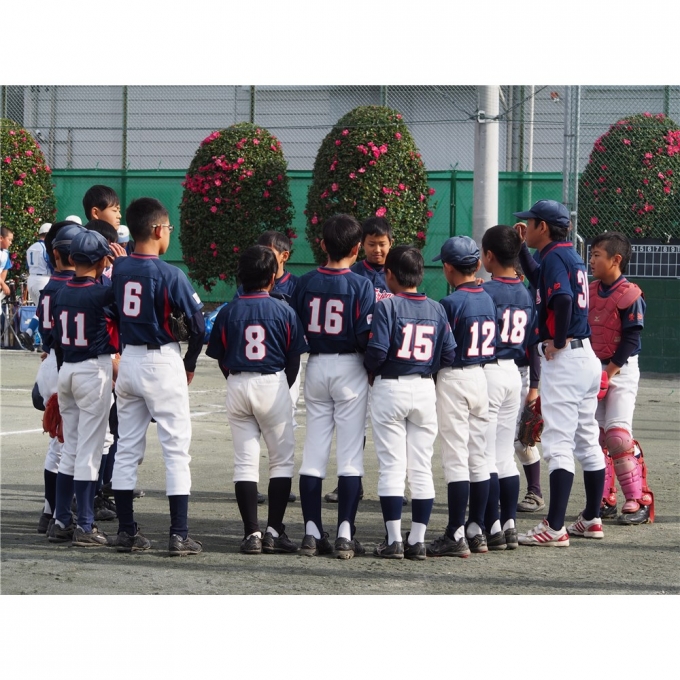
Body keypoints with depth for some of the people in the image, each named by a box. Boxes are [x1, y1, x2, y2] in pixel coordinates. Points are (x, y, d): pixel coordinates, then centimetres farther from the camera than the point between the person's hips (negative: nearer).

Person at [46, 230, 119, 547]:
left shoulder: (61, 293, 5)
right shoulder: (104, 292, -15)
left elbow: (57, 339, 10)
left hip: (66, 370, 6)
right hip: (95, 370, -6)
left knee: (70, 450, 14)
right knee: (88, 451, -3)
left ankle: (61, 521, 16)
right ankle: (85, 526, -1)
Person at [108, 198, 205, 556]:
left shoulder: (119, 268, 0)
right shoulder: (170, 275, -15)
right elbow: (198, 325, -10)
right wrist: (189, 364, 4)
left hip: (129, 361, 6)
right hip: (163, 363, -5)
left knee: (127, 448, 12)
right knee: (176, 449, -1)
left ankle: (126, 530, 13)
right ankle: (179, 535, -4)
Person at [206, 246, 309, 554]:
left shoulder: (228, 312, 2)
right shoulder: (284, 311, -3)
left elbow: (221, 360, 4)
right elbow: (294, 359, 0)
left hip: (237, 386, 2)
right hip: (273, 384, -2)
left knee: (244, 461, 5)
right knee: (282, 458, 7)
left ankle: (251, 533, 1)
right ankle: (274, 531, 0)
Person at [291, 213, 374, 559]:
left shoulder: (305, 283, 1)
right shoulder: (361, 285, -11)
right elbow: (366, 336, -14)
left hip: (315, 367, 4)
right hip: (349, 367, -4)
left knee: (313, 451, 9)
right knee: (350, 453, 0)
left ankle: (312, 533, 8)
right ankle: (345, 535, -5)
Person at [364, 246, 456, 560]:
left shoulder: (386, 306, -10)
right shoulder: (436, 310, 4)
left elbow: (377, 350, -17)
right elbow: (449, 354, -1)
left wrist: (371, 371, 3)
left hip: (390, 389, -4)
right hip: (425, 389, 4)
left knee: (391, 466, 0)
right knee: (421, 468, 8)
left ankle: (393, 540, -2)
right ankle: (417, 540, 8)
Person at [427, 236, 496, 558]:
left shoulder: (451, 303, -15)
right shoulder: (488, 299, 7)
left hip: (454, 379, -7)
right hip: (483, 377, 7)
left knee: (455, 458, -6)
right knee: (478, 456, 11)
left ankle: (455, 536, -6)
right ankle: (476, 530, 16)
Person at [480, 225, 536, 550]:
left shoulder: (485, 292, -15)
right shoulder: (525, 293, 8)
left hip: (487, 373, -7)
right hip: (514, 372, 7)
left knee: (485, 455, -3)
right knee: (506, 455, 12)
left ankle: (492, 527, -5)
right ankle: (509, 524, 11)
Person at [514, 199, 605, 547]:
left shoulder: (555, 257, -13)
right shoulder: (570, 255, 16)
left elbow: (563, 298, -32)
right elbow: (537, 278, 36)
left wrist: (558, 341, -21)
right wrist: (522, 246, 28)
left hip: (563, 358, -10)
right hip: (586, 355, 10)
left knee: (558, 442, -11)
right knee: (587, 440, 15)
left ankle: (555, 528, -15)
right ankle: (591, 520, 23)